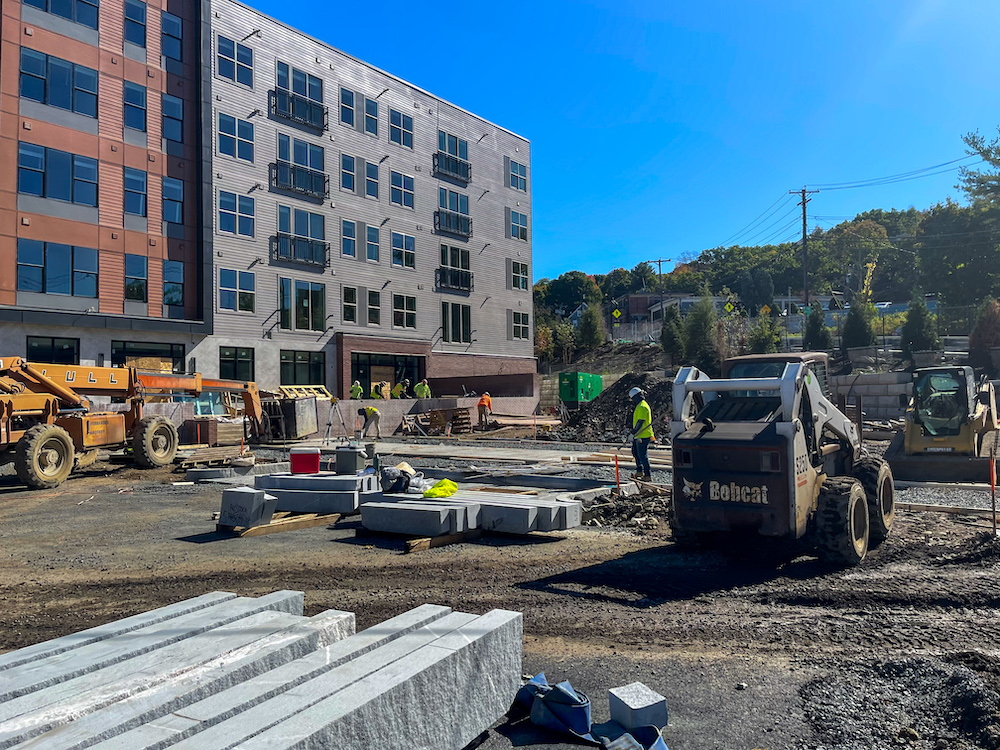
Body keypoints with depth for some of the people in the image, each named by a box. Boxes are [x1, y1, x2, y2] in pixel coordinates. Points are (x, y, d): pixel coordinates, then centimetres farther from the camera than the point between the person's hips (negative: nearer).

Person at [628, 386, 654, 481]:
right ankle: (639, 471, 27)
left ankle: (647, 475, 1)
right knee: (635, 452, 19)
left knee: (643, 455, -5)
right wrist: (634, 432, 24)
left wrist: (633, 433, -21)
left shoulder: (642, 407, -17)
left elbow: (640, 422, -23)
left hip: (643, 436, -11)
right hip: (639, 435, 11)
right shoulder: (640, 406, 16)